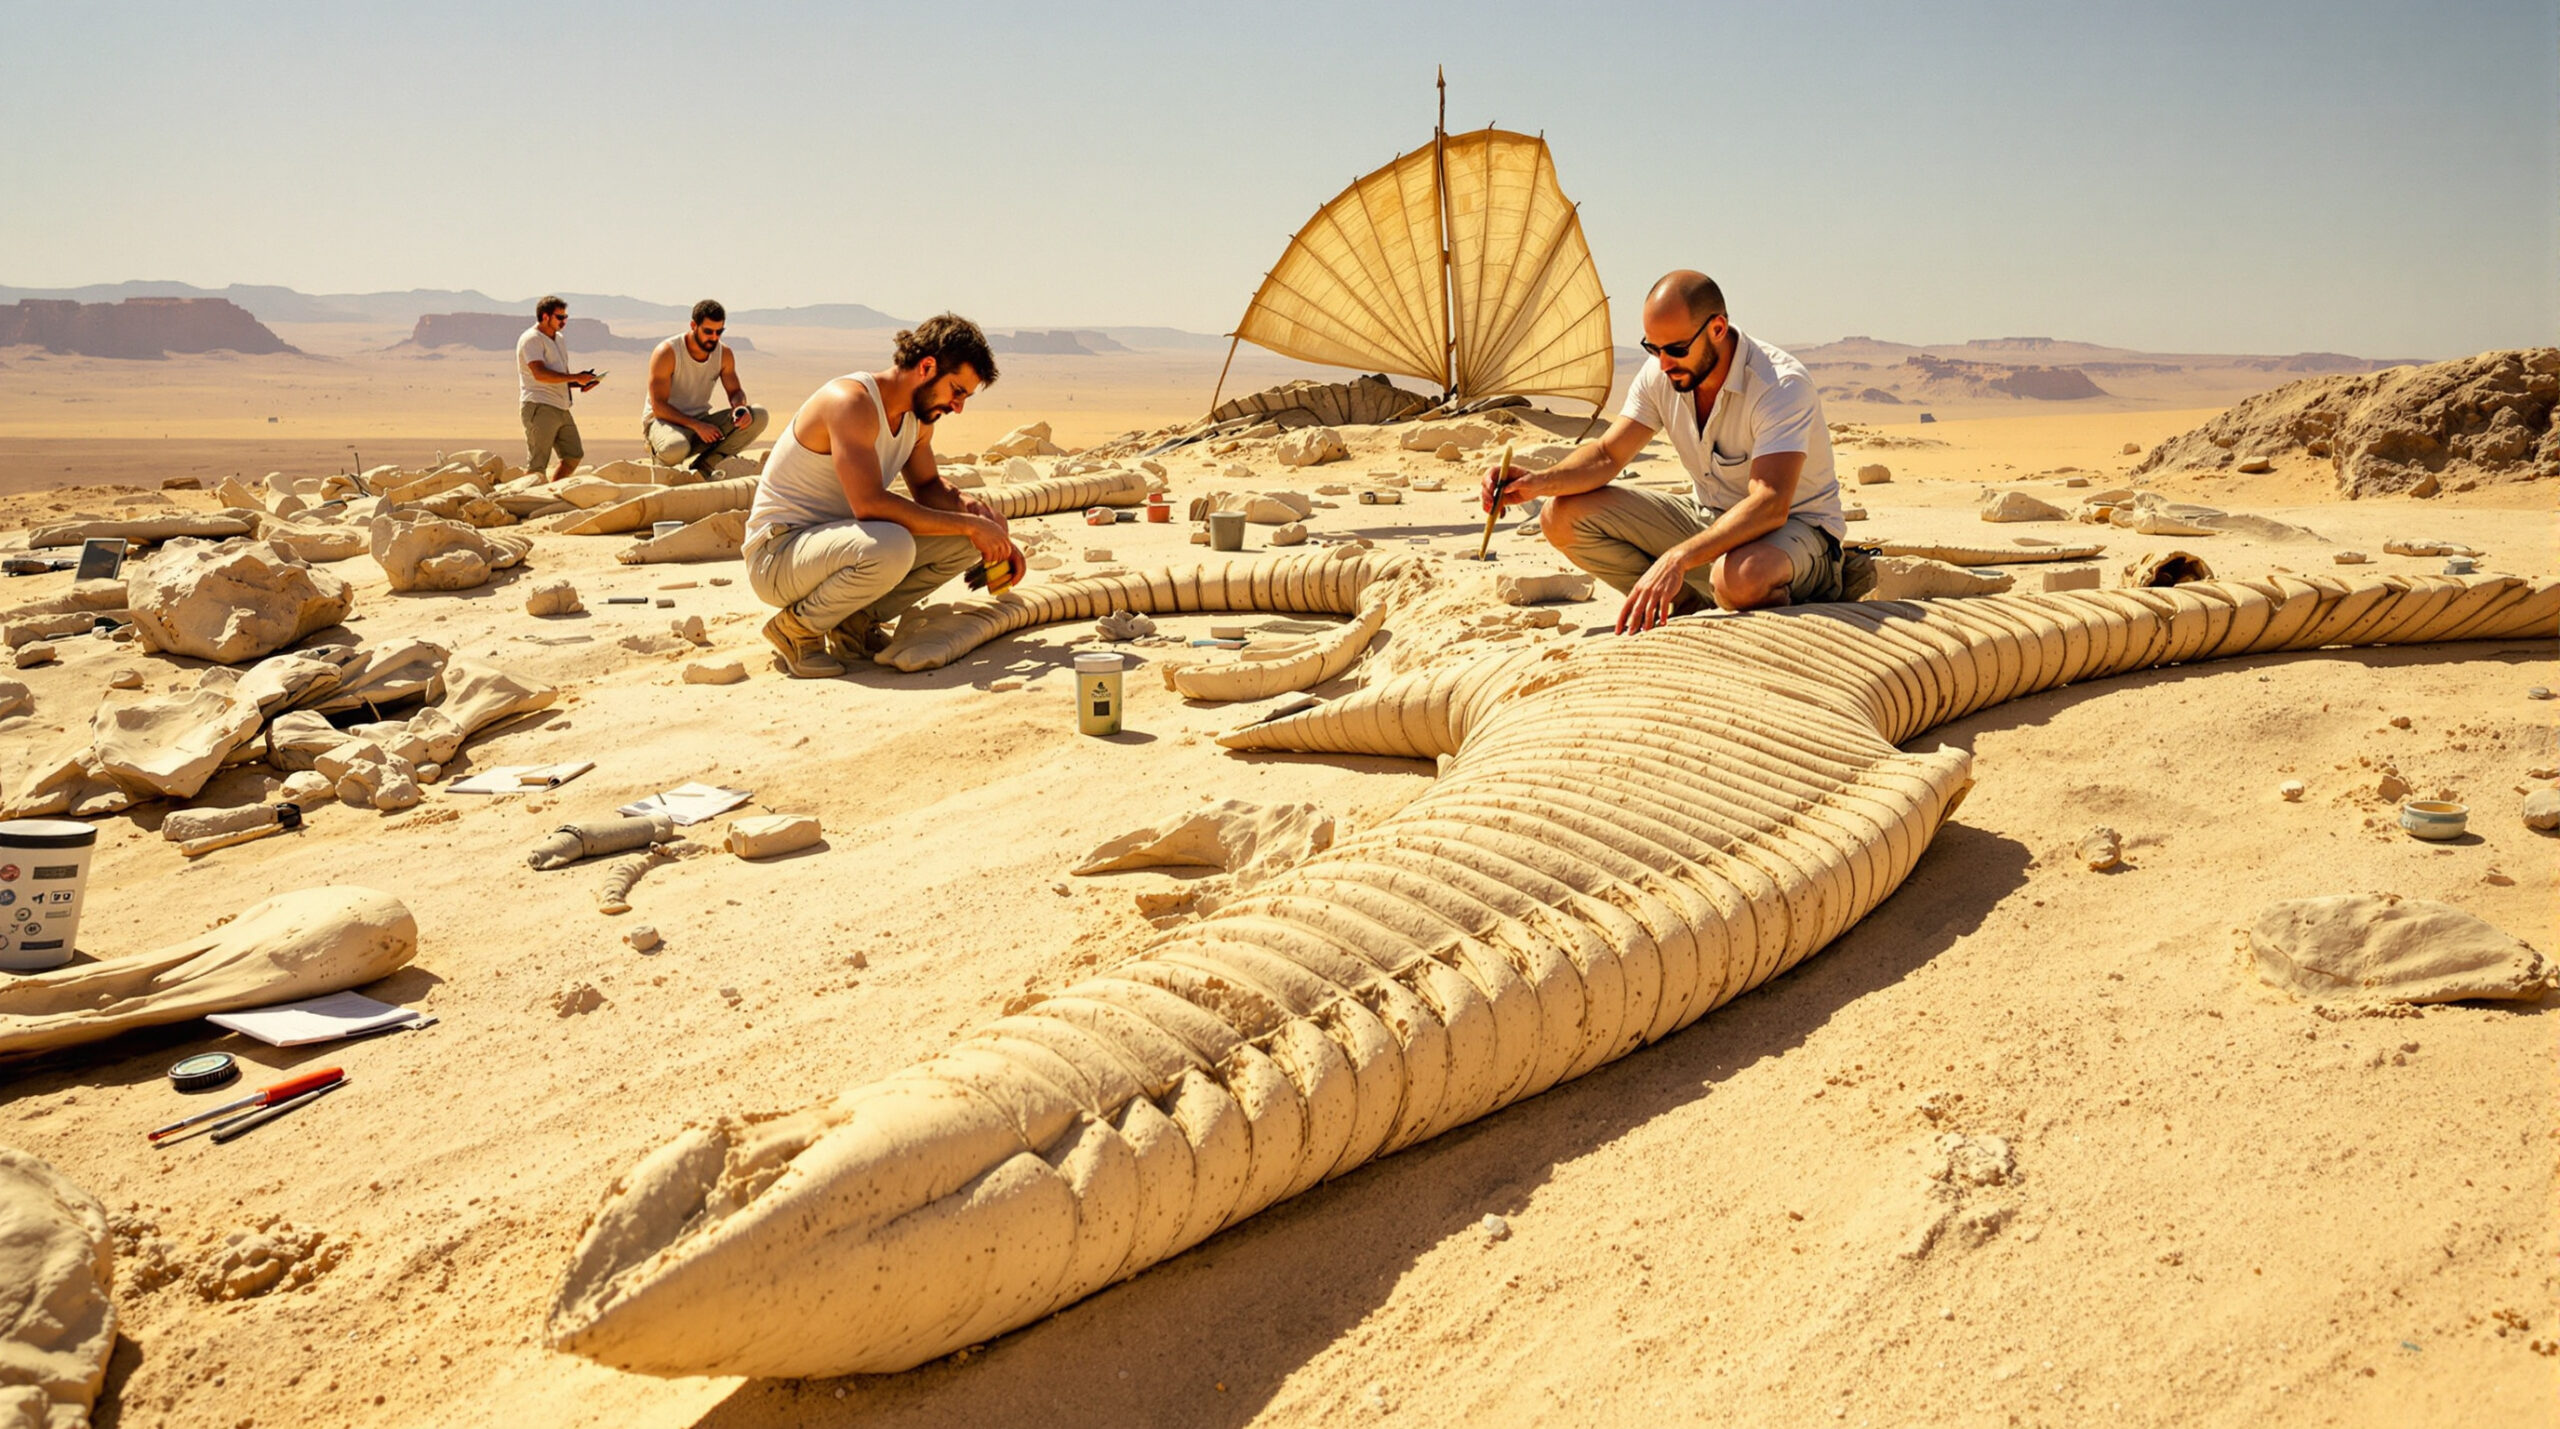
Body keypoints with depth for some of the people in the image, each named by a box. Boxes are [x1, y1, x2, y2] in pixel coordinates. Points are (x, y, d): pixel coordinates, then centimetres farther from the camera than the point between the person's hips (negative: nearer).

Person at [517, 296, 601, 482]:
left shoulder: (558, 339, 21)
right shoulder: (531, 339, -8)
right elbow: (540, 374, -22)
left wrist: (580, 383, 5)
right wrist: (575, 377, -21)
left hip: (561, 409, 9)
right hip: (539, 407, -9)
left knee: (574, 455, 9)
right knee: (537, 463, -8)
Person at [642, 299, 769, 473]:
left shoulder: (724, 354, -1)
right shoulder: (666, 353, -16)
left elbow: (735, 391, 8)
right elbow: (658, 406, -19)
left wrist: (740, 407, -18)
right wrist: (696, 426, -28)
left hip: (701, 421, 6)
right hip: (664, 420, -5)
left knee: (758, 416, -16)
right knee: (676, 448, -43)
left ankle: (703, 465, -18)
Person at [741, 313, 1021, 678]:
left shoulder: (918, 416, 5)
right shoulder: (852, 402, -23)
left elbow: (928, 487, 18)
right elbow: (870, 504, -31)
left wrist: (971, 506, -6)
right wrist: (969, 525, -27)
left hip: (836, 543, 9)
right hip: (777, 554, -9)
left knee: (966, 543, -1)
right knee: (890, 548, -38)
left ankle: (857, 620, 4)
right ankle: (797, 626, -12)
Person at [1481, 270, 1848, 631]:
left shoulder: (1783, 386, -26)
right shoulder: (1660, 375, -6)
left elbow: (1770, 505, -37)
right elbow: (1607, 455, -2)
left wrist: (1677, 559, -50)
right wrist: (1539, 482, -23)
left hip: (1796, 525, -7)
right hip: (1708, 517, 7)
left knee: (1741, 579, -45)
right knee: (1561, 517, -8)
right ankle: (1689, 607, 0)